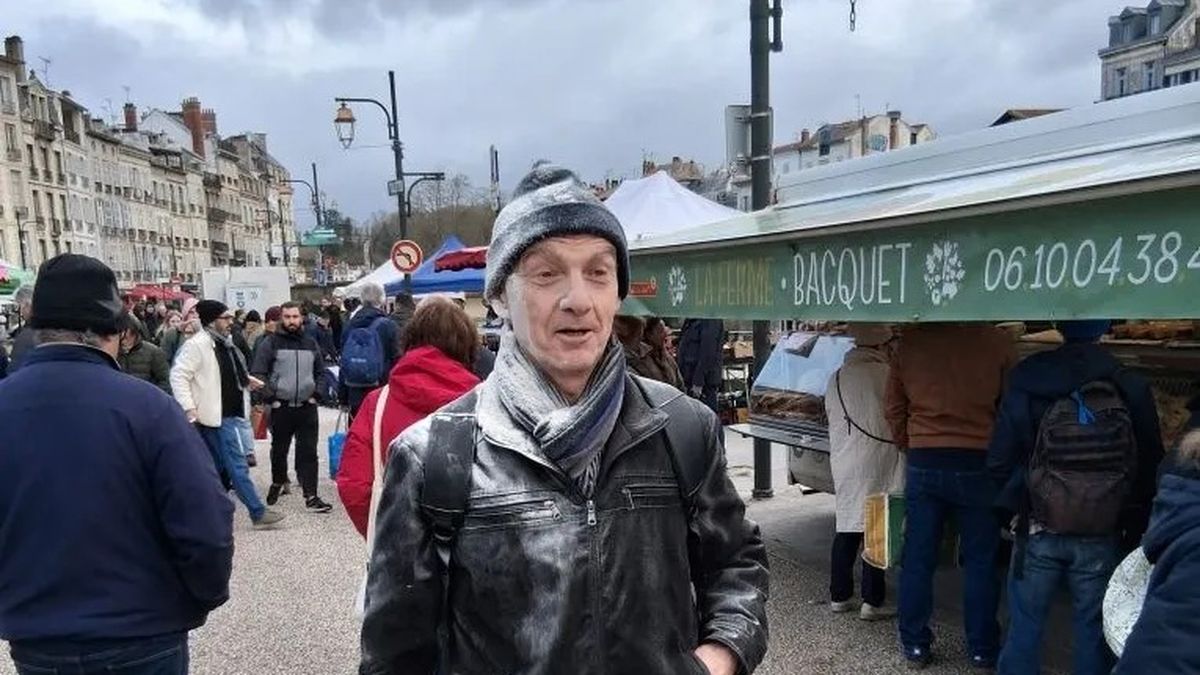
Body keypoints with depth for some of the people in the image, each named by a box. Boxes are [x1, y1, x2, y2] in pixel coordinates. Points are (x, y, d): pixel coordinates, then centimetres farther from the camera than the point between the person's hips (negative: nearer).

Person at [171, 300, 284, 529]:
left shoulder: (224, 343, 13)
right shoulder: (196, 345, -14)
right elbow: (178, 376, -16)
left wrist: (245, 379, 13)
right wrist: (189, 408, -21)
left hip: (228, 413, 9)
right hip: (216, 415, -9)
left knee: (216, 466, 15)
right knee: (236, 464, -6)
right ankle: (258, 513, -3)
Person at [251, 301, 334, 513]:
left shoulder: (311, 343, 10)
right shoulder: (270, 343, -3)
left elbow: (320, 372, 21)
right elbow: (258, 373, -5)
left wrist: (317, 392, 7)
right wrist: (270, 397, -11)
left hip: (307, 407, 2)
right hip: (281, 407, -2)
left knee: (308, 452, -2)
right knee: (279, 450, 14)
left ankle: (311, 496, -1)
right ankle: (278, 482, 39)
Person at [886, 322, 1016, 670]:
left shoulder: (910, 341, -1)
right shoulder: (996, 341, -8)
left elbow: (894, 409, 7)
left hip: (923, 463, 2)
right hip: (978, 464, -1)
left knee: (917, 560, 10)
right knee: (980, 561, 11)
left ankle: (915, 645, 19)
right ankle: (982, 649, 22)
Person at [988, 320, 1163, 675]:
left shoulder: (1027, 381, -12)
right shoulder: (1132, 389, -7)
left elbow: (999, 461, -12)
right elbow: (1151, 468, 0)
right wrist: (1135, 526, 13)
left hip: (1039, 531, -1)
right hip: (1104, 537, 1)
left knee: (1025, 620, 11)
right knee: (1094, 627, 14)